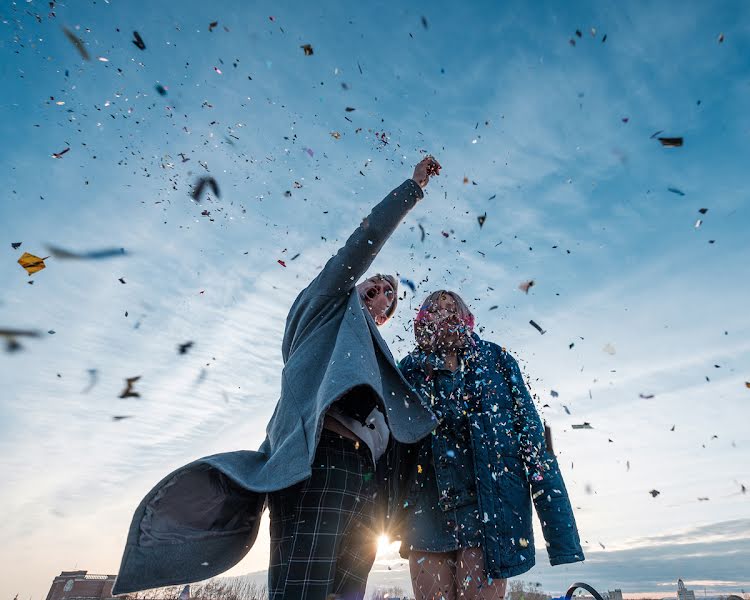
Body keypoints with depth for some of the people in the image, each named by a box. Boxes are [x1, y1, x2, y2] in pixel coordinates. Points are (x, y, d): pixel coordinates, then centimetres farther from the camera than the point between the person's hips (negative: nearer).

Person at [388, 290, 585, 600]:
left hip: (489, 514, 0)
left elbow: (533, 439, 2)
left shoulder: (496, 361, 6)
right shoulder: (410, 371, 6)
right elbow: (389, 445, 5)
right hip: (426, 514, 1)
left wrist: (559, 528, -3)